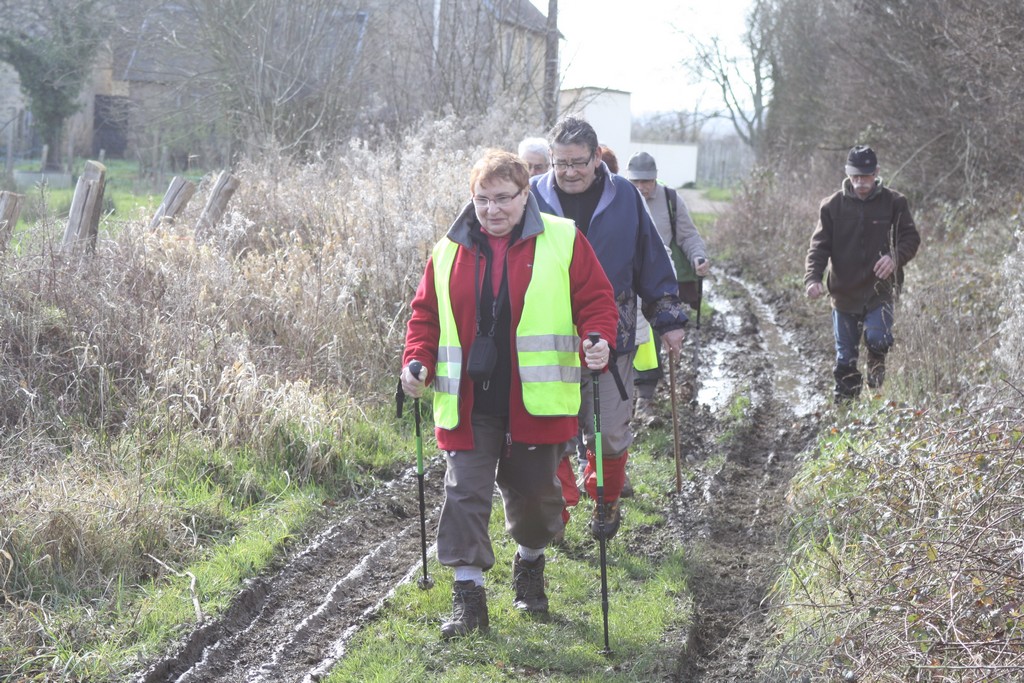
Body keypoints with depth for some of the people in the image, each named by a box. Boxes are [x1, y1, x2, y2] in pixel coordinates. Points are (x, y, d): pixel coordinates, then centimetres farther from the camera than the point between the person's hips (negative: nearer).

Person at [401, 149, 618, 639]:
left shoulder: (562, 241, 0)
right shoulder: (450, 250, 7)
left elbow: (596, 300, 0)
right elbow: (426, 313, 13)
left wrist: (599, 340, -19)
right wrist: (418, 361, -3)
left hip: (535, 401, -1)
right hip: (468, 403, 1)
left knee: (534, 491, 11)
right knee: (465, 493, -4)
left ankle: (530, 565, 38)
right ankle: (467, 595, 1)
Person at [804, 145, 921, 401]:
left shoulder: (894, 203, -1)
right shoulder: (833, 206, 1)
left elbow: (911, 238, 1)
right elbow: (819, 246, -2)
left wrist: (896, 257, -21)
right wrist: (813, 277, -20)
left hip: (880, 292, -2)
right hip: (844, 294, 2)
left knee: (878, 339, -24)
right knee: (845, 359, 7)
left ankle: (876, 363, 11)